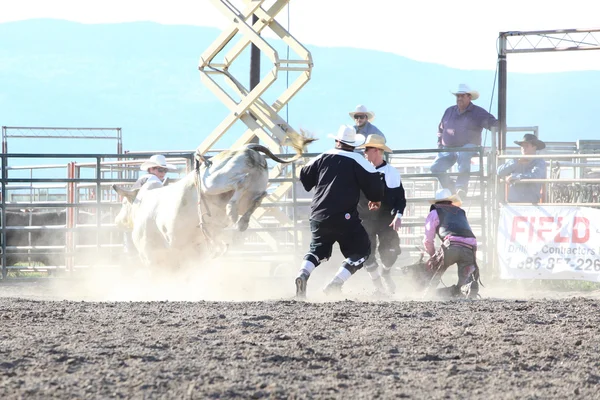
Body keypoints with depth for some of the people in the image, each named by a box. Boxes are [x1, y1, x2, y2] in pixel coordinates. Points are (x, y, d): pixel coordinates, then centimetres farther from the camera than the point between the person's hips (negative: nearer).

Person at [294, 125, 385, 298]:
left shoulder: (322, 158, 9)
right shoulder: (357, 161, -4)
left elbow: (305, 178, 21)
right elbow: (373, 183, -6)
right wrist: (376, 199, 16)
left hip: (318, 217, 5)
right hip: (344, 218, -5)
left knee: (317, 249, 23)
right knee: (361, 250, 7)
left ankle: (303, 273, -8)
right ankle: (336, 282, -11)